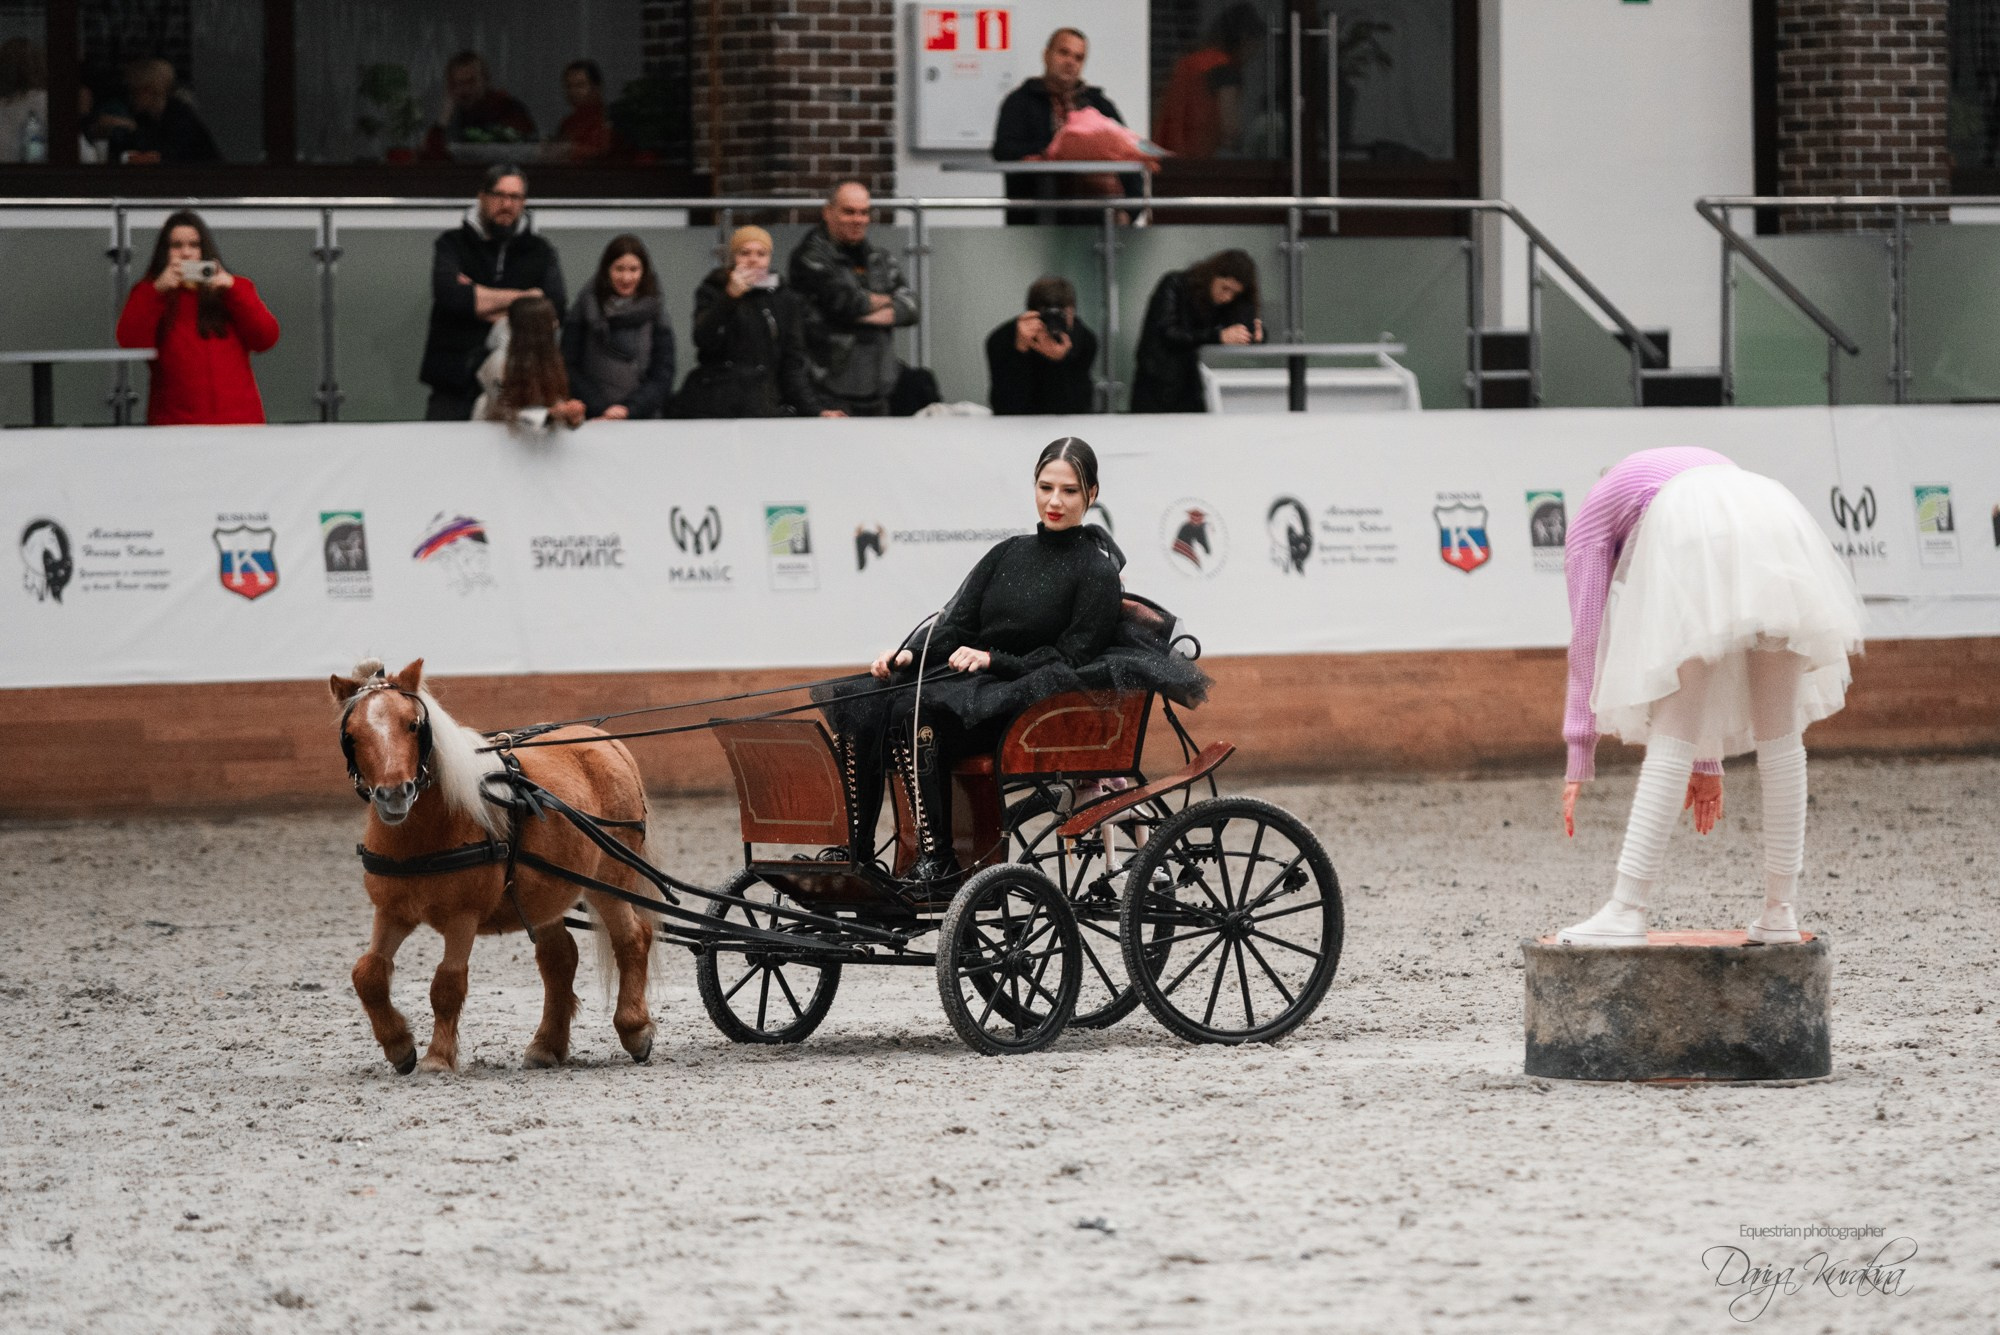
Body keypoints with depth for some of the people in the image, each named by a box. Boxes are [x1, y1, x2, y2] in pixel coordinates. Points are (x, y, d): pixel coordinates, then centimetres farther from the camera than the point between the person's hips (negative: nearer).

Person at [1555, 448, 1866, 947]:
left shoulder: (1592, 520, 30)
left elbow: (1587, 643, 20)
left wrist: (1579, 761, 19)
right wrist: (1706, 761, 43)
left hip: (1695, 532, -5)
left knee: (1672, 733, -3)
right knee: (1779, 731, 12)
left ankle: (1628, 909, -7)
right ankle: (1780, 908, 14)